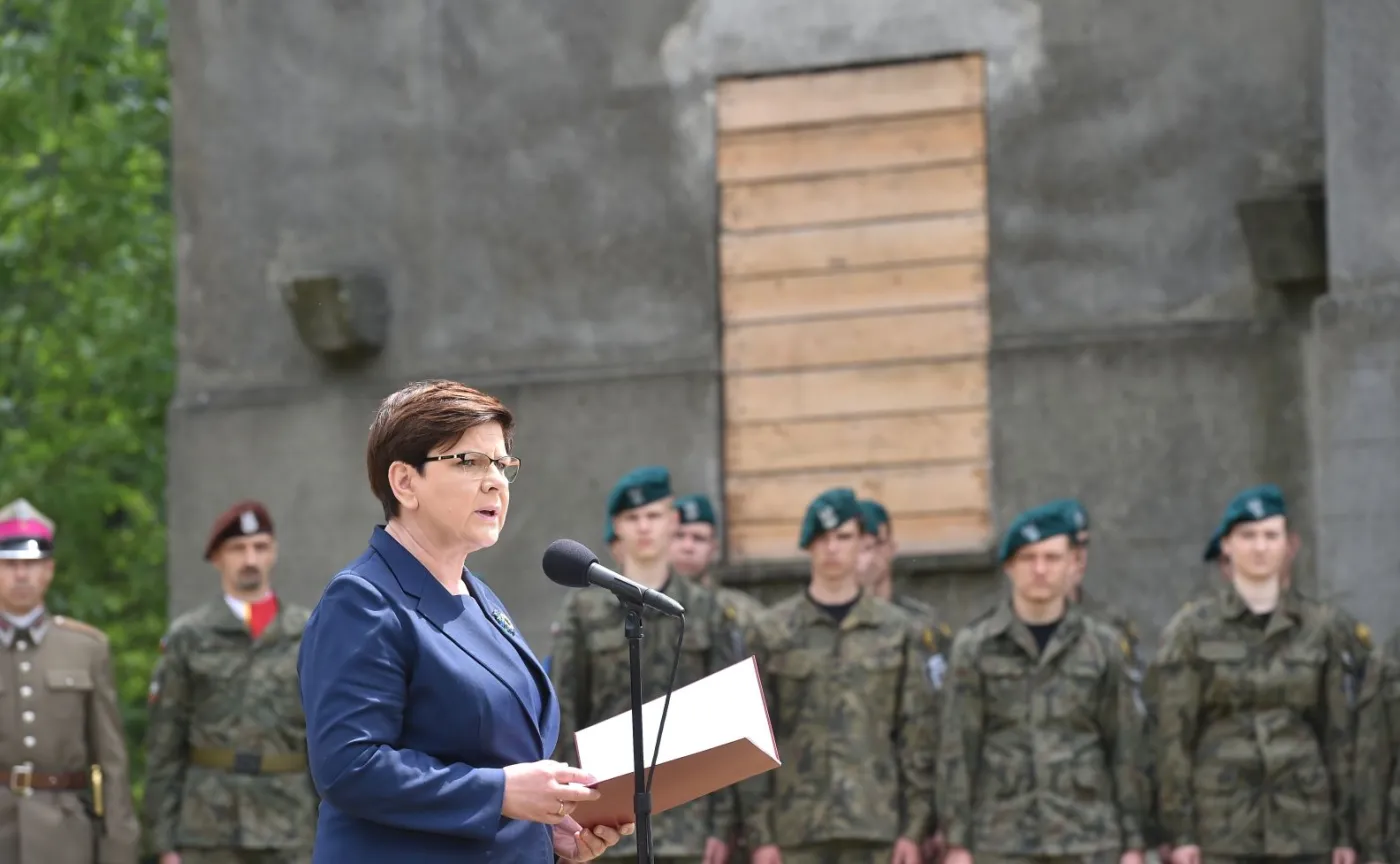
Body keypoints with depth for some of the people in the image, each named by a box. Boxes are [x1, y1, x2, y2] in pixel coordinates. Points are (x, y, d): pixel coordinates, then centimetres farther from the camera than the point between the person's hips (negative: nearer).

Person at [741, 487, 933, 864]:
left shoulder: (899, 631, 7)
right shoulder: (772, 632, 6)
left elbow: (917, 734, 5)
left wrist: (915, 829, -2)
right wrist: (760, 834, -3)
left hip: (877, 827, 0)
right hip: (797, 830, 0)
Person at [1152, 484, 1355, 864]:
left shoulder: (1317, 626, 5)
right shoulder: (1192, 628, -2)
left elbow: (1336, 730, 7)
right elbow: (1173, 733, -4)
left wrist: (1344, 832, 4)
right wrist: (1179, 833, -9)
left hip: (1302, 816, 2)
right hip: (1221, 821, -2)